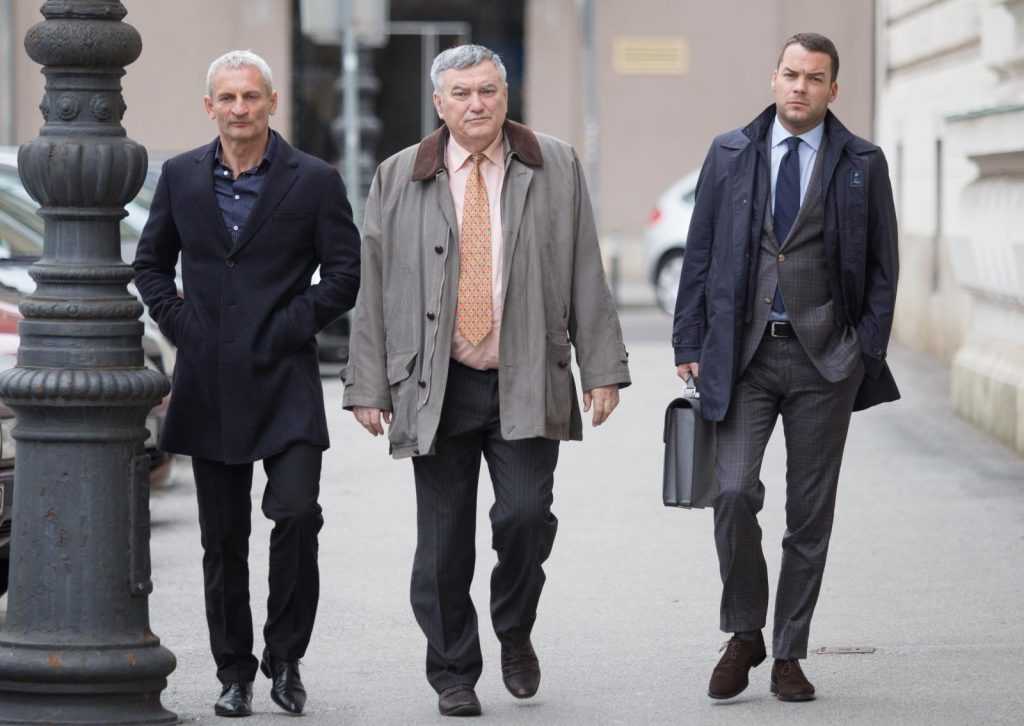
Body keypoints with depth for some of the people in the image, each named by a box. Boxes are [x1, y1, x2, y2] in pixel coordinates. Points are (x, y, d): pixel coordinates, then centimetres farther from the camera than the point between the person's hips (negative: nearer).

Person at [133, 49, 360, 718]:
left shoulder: (314, 181, -1)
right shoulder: (181, 177, 8)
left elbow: (344, 275, 0)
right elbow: (151, 262, 18)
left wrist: (287, 330, -7)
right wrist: (178, 323, 3)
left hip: (285, 381, -3)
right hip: (208, 385, 3)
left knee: (296, 514, -16)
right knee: (223, 539, 7)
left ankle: (285, 656, 1)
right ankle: (235, 675, 16)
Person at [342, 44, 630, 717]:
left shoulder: (557, 169, 6)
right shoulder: (398, 179, 6)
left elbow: (587, 277, 5)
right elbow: (373, 289, 6)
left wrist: (602, 369, 0)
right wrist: (368, 386, 2)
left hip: (526, 384, -1)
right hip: (436, 388, 1)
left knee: (525, 513, -14)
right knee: (443, 544, 2)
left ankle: (515, 632, 13)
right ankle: (454, 675, 15)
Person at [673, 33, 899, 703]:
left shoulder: (863, 164, 3)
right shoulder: (730, 155, 6)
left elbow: (882, 265, 5)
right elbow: (700, 254, 8)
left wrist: (868, 355, -2)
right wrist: (690, 345, 3)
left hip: (824, 358, 0)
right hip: (742, 352, 0)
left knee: (811, 513, 4)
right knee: (734, 492, -12)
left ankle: (789, 655, 13)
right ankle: (744, 637, 7)